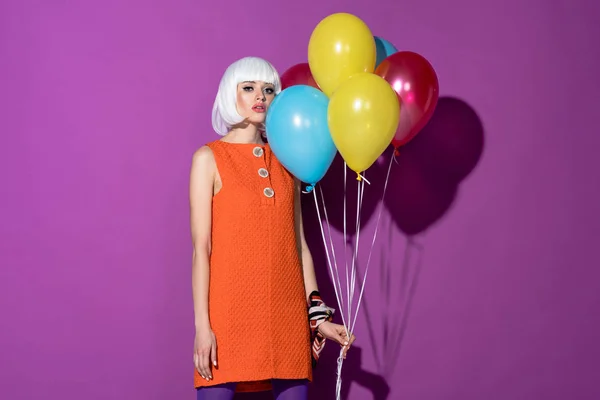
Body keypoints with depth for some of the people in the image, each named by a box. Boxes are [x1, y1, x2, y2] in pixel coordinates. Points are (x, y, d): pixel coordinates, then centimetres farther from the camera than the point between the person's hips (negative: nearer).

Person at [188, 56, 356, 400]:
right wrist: (202, 324, -10)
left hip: (287, 312, 4)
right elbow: (201, 247, -4)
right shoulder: (209, 158, 2)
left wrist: (318, 315, 10)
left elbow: (299, 243, 14)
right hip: (230, 309, -4)